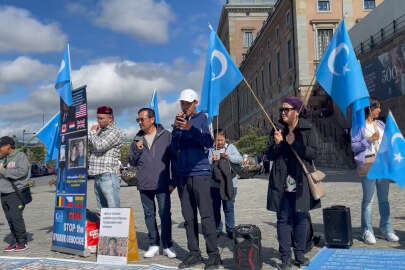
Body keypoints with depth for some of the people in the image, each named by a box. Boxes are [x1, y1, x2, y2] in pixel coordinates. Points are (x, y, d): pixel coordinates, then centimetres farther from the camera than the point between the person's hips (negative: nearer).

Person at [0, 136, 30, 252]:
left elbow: (22, 171, -19)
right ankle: (16, 242, 13)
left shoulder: (20, 156, -5)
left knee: (16, 217, -9)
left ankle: (23, 243, -1)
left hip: (15, 193, -7)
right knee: (10, 219, 5)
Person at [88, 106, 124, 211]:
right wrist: (92, 132, 7)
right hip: (97, 176, 8)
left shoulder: (115, 132, -7)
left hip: (108, 176, -8)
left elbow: (100, 146, -16)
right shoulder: (100, 131, 20)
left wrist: (93, 132, -2)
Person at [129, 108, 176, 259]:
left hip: (162, 184, -4)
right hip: (144, 185, 4)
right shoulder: (137, 139, 11)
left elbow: (174, 158, 0)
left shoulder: (166, 136, -1)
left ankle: (167, 246, 9)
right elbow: (132, 163, 14)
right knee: (149, 214, 10)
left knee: (165, 214, -3)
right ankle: (154, 245, 21)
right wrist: (137, 150, -5)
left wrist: (173, 181, -4)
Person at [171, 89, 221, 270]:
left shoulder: (202, 119, 3)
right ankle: (194, 254, 15)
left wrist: (190, 128, -26)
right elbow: (175, 149, 8)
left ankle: (213, 255, 3)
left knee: (206, 215, -5)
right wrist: (177, 128, -6)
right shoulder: (179, 121, 15)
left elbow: (209, 143, -14)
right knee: (188, 217, 7)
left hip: (200, 173, -5)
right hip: (182, 174, 5)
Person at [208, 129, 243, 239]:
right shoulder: (211, 150, 8)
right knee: (215, 207, 7)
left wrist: (229, 157, -22)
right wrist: (212, 160, -21)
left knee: (229, 207, 3)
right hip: (214, 184, 1)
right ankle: (217, 229, 21)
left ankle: (230, 229, 17)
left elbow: (240, 159, -5)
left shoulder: (231, 147, 6)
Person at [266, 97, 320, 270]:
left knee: (301, 218, 8)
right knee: (284, 219, 2)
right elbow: (270, 156, 5)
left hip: (301, 181, -1)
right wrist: (276, 144, -14)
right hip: (282, 182, 1)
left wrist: (294, 143, -18)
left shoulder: (307, 130, 1)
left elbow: (313, 153, -8)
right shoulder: (277, 130, 7)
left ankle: (300, 254, 23)